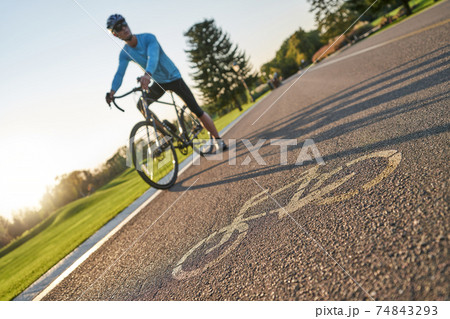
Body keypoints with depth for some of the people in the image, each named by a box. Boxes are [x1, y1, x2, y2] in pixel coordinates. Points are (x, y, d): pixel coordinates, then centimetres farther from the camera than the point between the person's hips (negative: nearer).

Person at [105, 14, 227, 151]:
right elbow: (119, 74, -15)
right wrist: (112, 92, -33)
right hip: (159, 83, 6)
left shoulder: (148, 38, -20)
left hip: (174, 78, -5)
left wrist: (147, 74, -58)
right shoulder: (125, 54, -5)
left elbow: (153, 57, -38)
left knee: (196, 110, -12)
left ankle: (218, 140, -2)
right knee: (141, 104, -8)